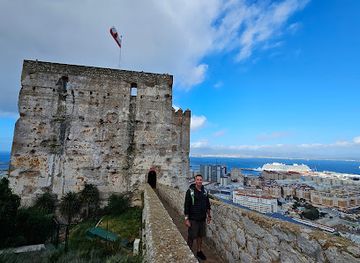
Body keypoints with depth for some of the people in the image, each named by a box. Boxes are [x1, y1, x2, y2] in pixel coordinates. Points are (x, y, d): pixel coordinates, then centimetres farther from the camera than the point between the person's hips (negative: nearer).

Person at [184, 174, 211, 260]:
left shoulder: (205, 191, 1)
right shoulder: (190, 191, -16)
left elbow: (207, 204, 11)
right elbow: (186, 206, -15)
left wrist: (209, 215, 12)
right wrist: (186, 219, -15)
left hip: (202, 218, 5)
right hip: (193, 219, -5)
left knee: (200, 236, 17)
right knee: (191, 237, 7)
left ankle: (199, 251, 37)